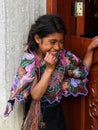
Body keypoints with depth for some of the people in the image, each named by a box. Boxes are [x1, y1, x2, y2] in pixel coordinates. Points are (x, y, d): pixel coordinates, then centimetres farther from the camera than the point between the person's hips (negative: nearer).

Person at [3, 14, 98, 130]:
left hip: (56, 111, 4)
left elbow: (82, 72, 3)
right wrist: (49, 69, -29)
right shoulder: (29, 61, -20)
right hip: (37, 115, -4)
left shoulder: (62, 55, -8)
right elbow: (36, 95, -24)